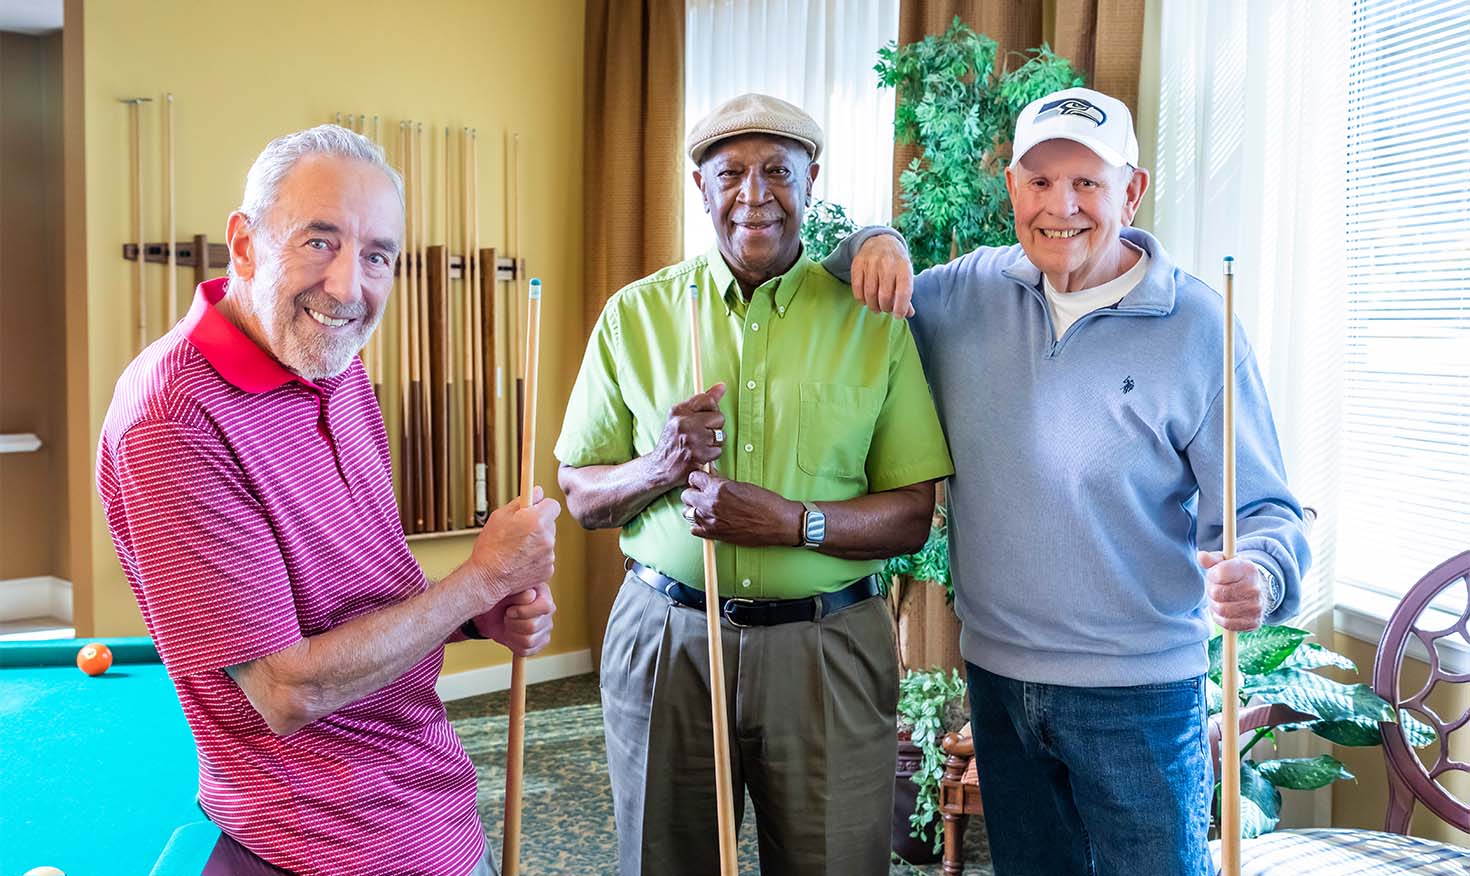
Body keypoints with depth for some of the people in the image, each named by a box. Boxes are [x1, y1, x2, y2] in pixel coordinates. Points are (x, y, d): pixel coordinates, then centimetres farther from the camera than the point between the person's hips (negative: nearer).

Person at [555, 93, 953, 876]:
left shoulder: (872, 319, -1)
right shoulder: (635, 314, 2)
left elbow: (912, 517, -3)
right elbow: (579, 496, 4)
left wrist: (793, 521, -20)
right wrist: (659, 469, -16)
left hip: (825, 651, -1)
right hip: (664, 644, 1)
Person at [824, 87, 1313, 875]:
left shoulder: (1196, 326, -12)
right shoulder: (971, 292, -1)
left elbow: (1260, 507, -9)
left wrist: (1258, 575, -32)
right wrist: (872, 247, -12)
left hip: (1137, 691, -4)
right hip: (996, 671, 4)